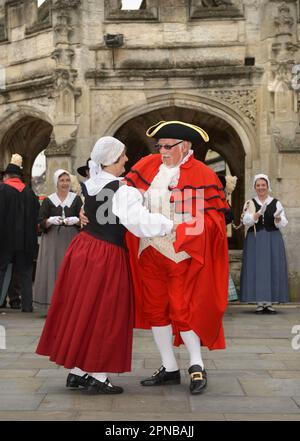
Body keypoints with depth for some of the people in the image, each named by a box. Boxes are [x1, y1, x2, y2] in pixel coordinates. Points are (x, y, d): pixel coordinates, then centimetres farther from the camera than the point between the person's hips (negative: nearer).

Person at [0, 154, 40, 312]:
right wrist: (32, 242, 14)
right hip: (25, 240, 3)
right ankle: (27, 304, 8)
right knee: (25, 273, 9)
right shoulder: (30, 192, 5)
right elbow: (35, 217, 8)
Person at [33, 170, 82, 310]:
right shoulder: (48, 201, 6)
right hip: (53, 241, 0)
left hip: (72, 240, 0)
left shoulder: (76, 199, 7)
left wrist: (76, 220, -16)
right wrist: (50, 221, -16)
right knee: (53, 270, -4)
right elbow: (41, 223, 3)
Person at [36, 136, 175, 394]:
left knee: (80, 309, 13)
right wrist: (171, 225, -17)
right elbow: (142, 222, -26)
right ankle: (98, 378, 11)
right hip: (107, 257, -7)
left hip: (83, 249, 7)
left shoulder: (90, 185, 3)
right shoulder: (123, 192, -18)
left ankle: (76, 372, 24)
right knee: (106, 316, 4)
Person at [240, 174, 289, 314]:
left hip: (273, 240, 0)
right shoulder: (250, 204, 5)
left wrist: (277, 218, -24)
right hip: (255, 240, 0)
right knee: (257, 269, -3)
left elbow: (283, 224, -2)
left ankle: (269, 303, 6)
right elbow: (246, 222, -8)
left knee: (273, 269, -1)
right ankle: (259, 303, 2)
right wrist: (259, 213, -24)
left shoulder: (276, 203, 5)